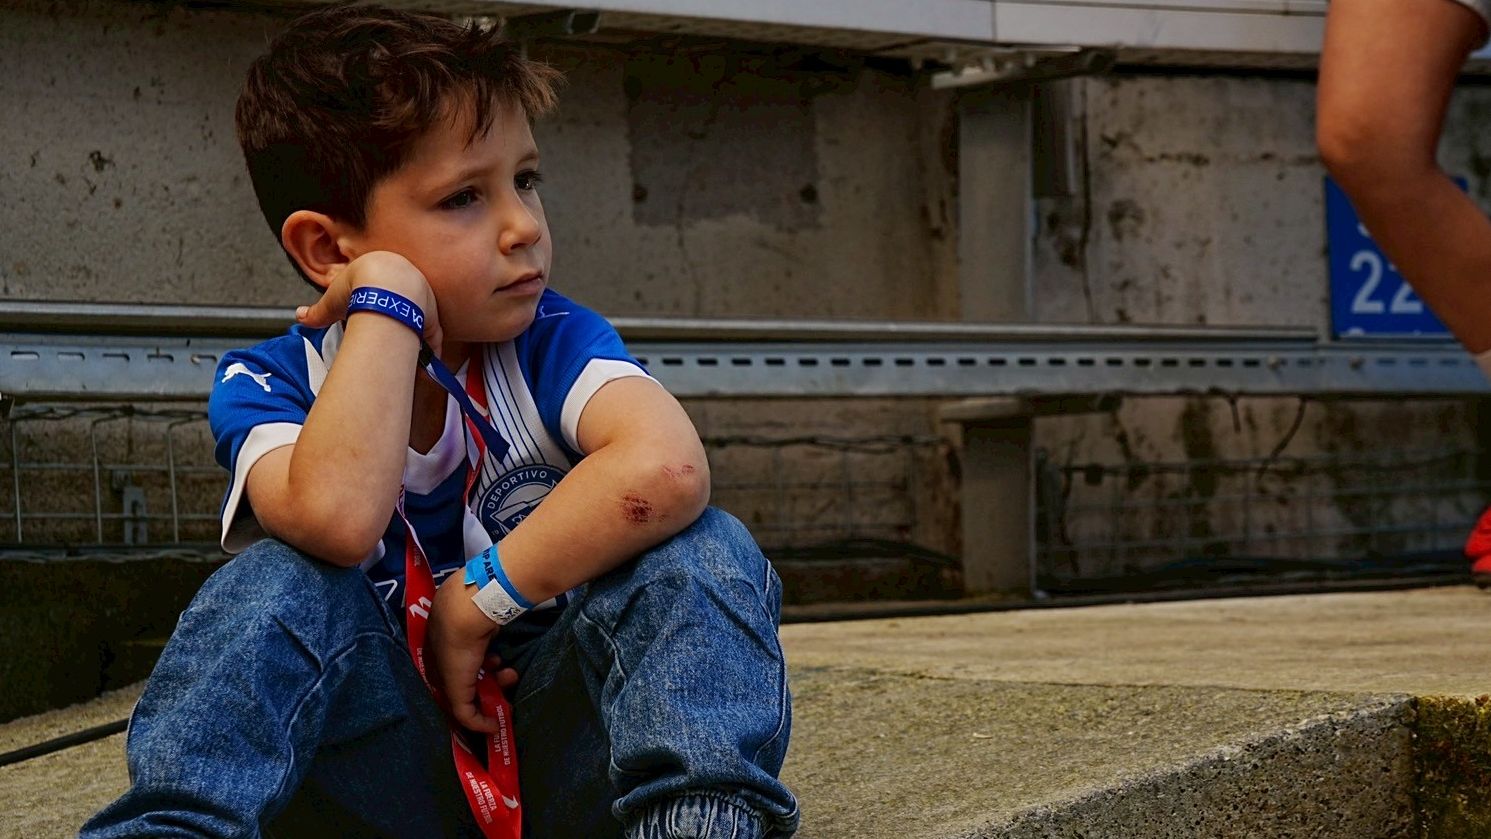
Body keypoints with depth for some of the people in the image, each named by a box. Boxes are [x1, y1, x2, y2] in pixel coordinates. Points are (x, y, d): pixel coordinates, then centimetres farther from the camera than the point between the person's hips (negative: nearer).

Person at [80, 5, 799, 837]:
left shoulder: (552, 343, -4)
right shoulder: (267, 386, -5)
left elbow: (666, 470, -29)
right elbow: (336, 519, -32)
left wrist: (479, 598, -24)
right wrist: (390, 298, -22)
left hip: (567, 761, 1)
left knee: (701, 551, -23)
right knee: (281, 583, -26)